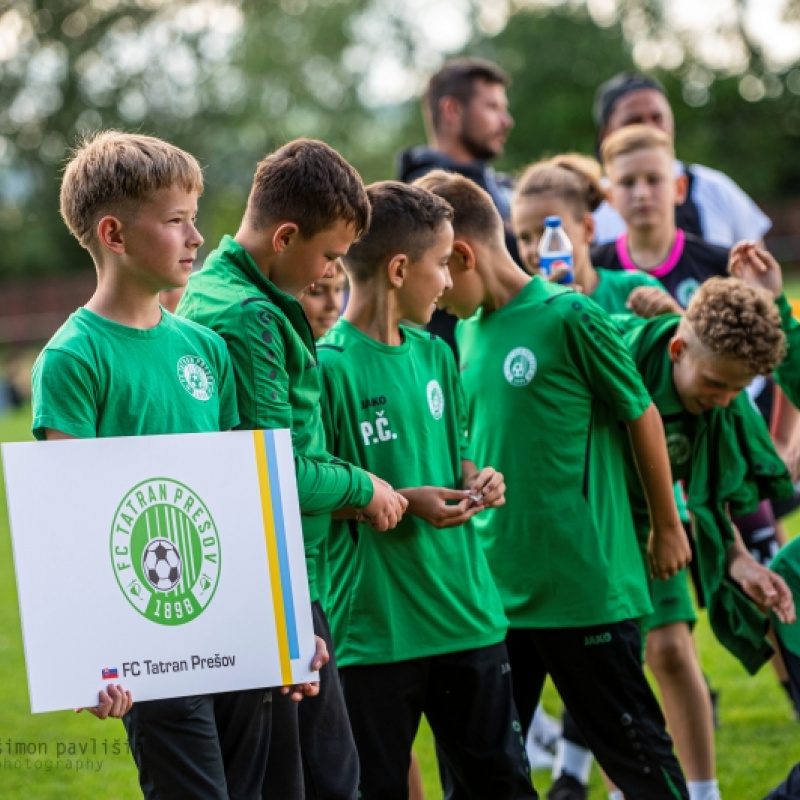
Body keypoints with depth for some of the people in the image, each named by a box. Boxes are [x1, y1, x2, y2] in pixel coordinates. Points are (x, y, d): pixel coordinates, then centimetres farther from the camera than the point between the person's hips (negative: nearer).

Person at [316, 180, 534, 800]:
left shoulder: (435, 355, 11)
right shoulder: (330, 366, -12)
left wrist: (474, 479, 1)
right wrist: (402, 501, -18)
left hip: (466, 608, 7)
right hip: (374, 625, -6)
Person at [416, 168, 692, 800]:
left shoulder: (569, 317, -11)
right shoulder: (468, 332, 9)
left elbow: (642, 417, -2)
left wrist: (668, 527, 4)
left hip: (586, 583, -7)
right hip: (494, 587, 7)